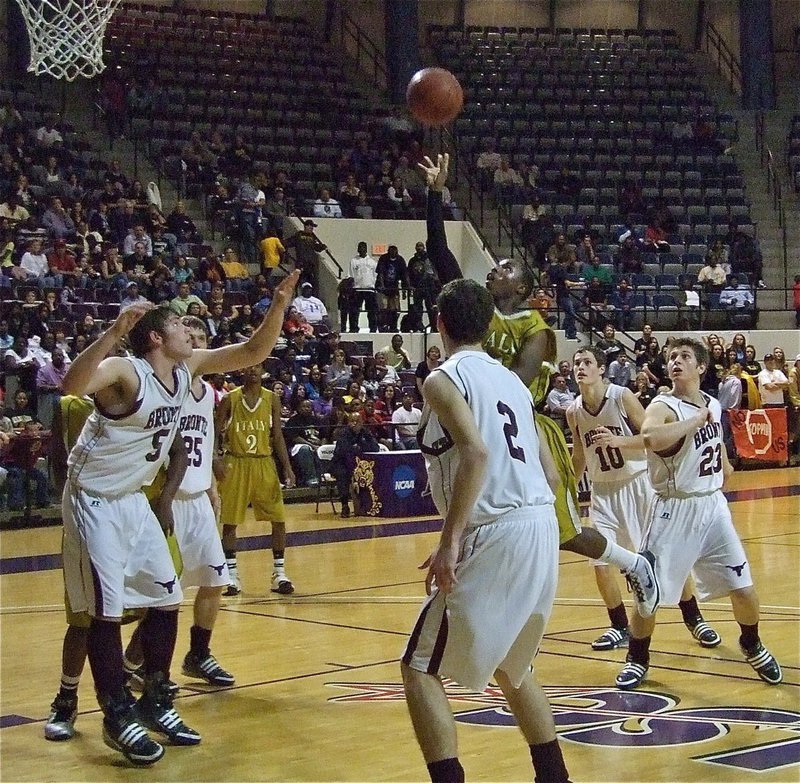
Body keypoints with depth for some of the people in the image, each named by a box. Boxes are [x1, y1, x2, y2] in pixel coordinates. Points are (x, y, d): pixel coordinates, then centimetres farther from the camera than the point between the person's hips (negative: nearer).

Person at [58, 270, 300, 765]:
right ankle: (118, 717, 4)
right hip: (93, 502, -8)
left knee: (166, 600, 9)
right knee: (106, 609, -6)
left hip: (135, 499, 8)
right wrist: (113, 332, -52)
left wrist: (280, 304, -10)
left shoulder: (189, 369, -1)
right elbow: (72, 386, -44)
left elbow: (255, 350, 4)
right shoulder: (124, 372, -23)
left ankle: (156, 702, 21)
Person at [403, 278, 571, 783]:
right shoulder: (512, 380, 18)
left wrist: (450, 540, -21)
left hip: (495, 536, -8)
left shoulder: (444, 379, -5)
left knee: (420, 669, 2)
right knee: (509, 665, 27)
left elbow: (476, 453, -22)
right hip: (542, 527, 8)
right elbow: (550, 474, 18)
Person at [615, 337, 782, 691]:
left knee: (743, 588, 7)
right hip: (674, 510, -5)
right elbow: (650, 438, -41)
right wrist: (698, 419, -32)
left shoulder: (713, 404, 5)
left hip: (713, 506, 5)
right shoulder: (663, 406, -17)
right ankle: (637, 659, 19)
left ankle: (752, 647, 33)